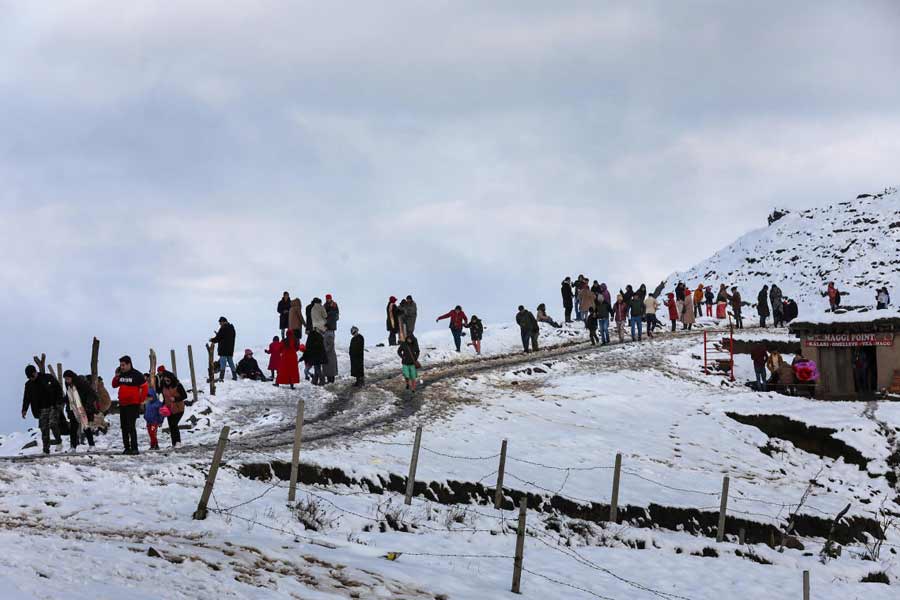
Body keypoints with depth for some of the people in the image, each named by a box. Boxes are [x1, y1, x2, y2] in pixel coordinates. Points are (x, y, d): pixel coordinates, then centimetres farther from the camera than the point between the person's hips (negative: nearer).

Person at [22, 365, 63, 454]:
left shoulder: (48, 378, -2)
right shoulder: (29, 385, 7)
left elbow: (59, 388, 3)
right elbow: (26, 398, 8)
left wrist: (59, 402, -5)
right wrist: (24, 409, -6)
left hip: (53, 406, -3)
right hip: (42, 410, 3)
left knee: (53, 424, -18)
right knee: (44, 429, -2)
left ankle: (58, 441, 5)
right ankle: (46, 449, 2)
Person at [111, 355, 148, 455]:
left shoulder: (136, 375, -9)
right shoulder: (121, 375, 9)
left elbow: (145, 387, -7)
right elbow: (114, 385, 17)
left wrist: (141, 400, -6)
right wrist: (116, 376, 0)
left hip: (133, 405, -7)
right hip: (122, 404, 7)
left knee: (131, 426, -13)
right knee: (124, 427, 10)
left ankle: (134, 448, -11)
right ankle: (126, 447, 17)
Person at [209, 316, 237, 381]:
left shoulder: (223, 328, -15)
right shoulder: (232, 328, 12)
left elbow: (218, 338, -14)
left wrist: (212, 340, 8)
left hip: (223, 349, -8)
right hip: (230, 350, 8)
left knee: (222, 363, -8)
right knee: (231, 362, 16)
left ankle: (221, 377, -15)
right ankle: (234, 376, 19)